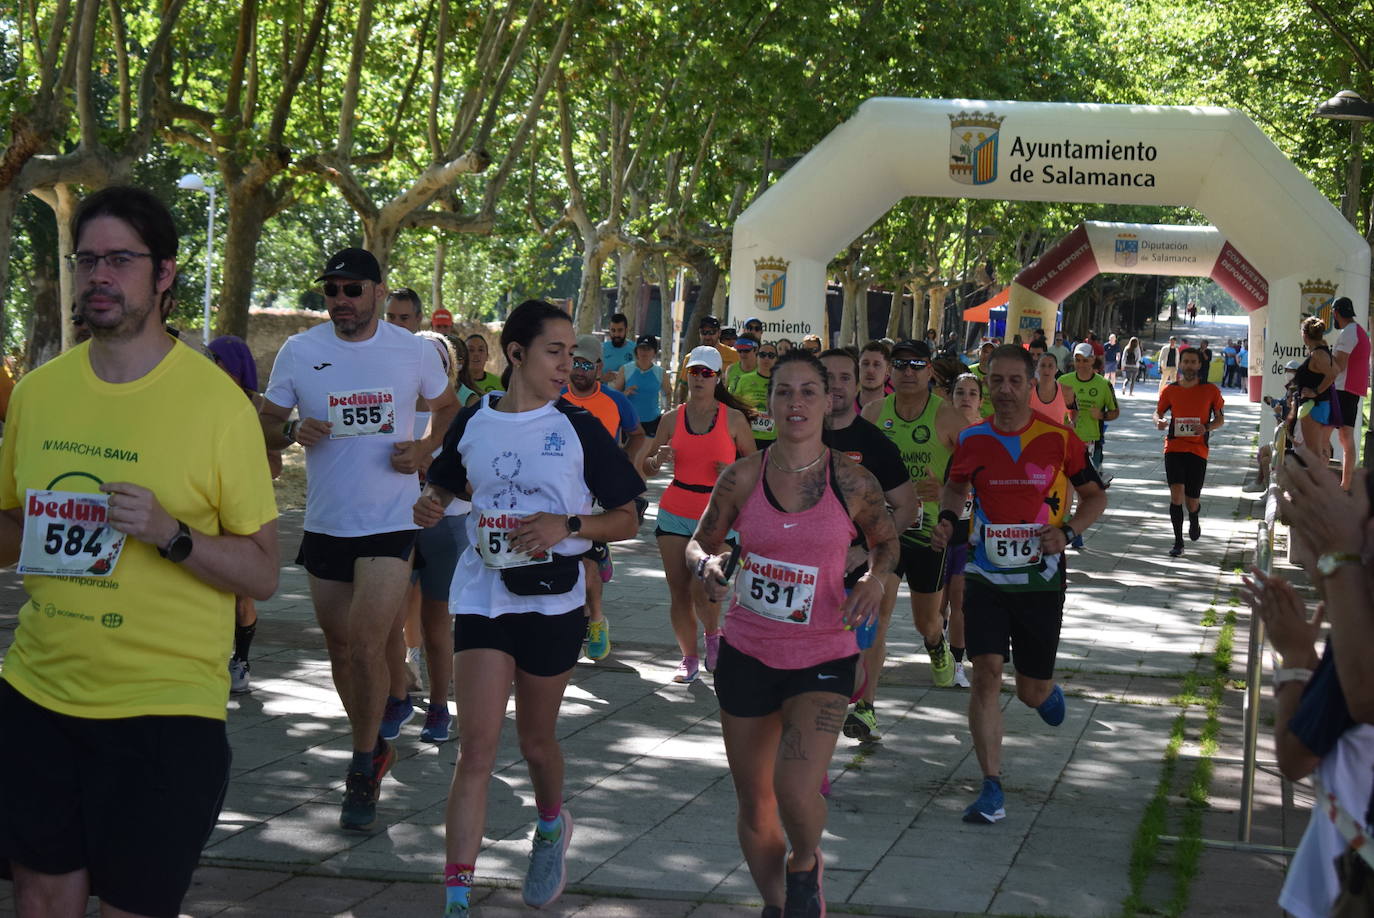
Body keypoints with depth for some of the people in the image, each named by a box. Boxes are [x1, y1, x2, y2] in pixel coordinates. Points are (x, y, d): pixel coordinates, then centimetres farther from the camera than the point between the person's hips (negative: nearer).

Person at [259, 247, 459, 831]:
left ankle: (363, 771, 1)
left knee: (367, 647, -14)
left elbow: (447, 408, 15)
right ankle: (373, 747, 33)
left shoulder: (415, 351, -2)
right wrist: (292, 433, -17)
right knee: (340, 649, 12)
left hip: (390, 521, -3)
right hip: (325, 522, 3)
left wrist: (427, 449, -5)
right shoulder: (299, 352, 0)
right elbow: (265, 423, 6)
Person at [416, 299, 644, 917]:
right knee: (477, 746, -9)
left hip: (552, 600, 0)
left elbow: (627, 519, 0)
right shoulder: (472, 423, 2)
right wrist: (432, 507, -2)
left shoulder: (579, 429, -3)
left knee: (536, 739, 14)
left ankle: (551, 827, 47)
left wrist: (568, 525, -17)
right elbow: (446, 486, 21)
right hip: (481, 595, 1)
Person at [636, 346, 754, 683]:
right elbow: (646, 468, 12)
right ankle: (689, 658, 17)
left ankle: (713, 634, 17)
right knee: (679, 592, 1)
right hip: (674, 513, 3)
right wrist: (657, 459, -11)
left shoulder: (733, 418, 0)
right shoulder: (672, 418, 6)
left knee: (701, 590, -15)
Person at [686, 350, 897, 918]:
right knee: (754, 807, 11)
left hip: (822, 657, -2)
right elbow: (699, 543, 9)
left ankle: (805, 865, 13)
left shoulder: (852, 483, -7)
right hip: (747, 653, 2)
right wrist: (708, 565, -14)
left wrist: (875, 579, -10)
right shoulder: (743, 477, -4)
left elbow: (886, 542, 11)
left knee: (795, 791, -21)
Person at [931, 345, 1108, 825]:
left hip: (1040, 579, -1)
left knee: (1032, 691, 8)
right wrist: (947, 518, -2)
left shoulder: (1058, 439, -6)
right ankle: (992, 789, -10)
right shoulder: (972, 439, 0)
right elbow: (956, 486, 19)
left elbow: (1095, 495, 6)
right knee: (986, 672, -15)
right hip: (986, 575, 1)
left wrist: (1066, 532, -12)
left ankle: (1049, 692, 49)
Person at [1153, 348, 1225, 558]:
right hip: (1174, 447, 0)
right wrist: (1159, 421, -10)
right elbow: (1158, 413, 14)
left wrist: (1207, 427, -13)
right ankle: (1178, 542, -5)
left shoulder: (1210, 390, 2)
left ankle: (1194, 519, 40)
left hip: (1198, 449, 0)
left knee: (1192, 501, 3)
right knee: (1176, 493, -14)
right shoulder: (1170, 390, 5)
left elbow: (1220, 419, 8)